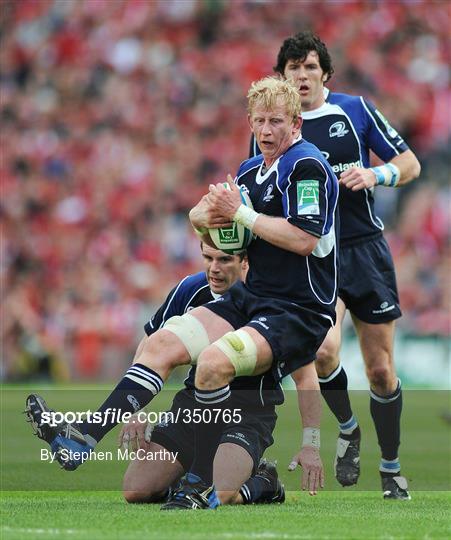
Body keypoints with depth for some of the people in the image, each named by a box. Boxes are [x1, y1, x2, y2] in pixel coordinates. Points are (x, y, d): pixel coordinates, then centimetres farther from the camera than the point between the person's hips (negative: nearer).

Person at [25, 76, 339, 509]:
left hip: (298, 311, -9)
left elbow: (304, 239, -23)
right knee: (161, 345, -6)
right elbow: (200, 214, 23)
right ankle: (80, 440, -13)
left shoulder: (308, 167, -12)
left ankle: (201, 485, -19)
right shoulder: (250, 171, 14)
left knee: (213, 362, -30)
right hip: (251, 297, 9)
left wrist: (241, 213, -17)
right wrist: (206, 216, -2)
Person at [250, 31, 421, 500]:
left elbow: (410, 164, 5)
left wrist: (376, 174, -14)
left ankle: (391, 471, 21)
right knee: (323, 349, -26)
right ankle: (347, 430, 4)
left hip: (365, 250, 0)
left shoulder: (355, 110, 1)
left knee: (381, 370, 3)